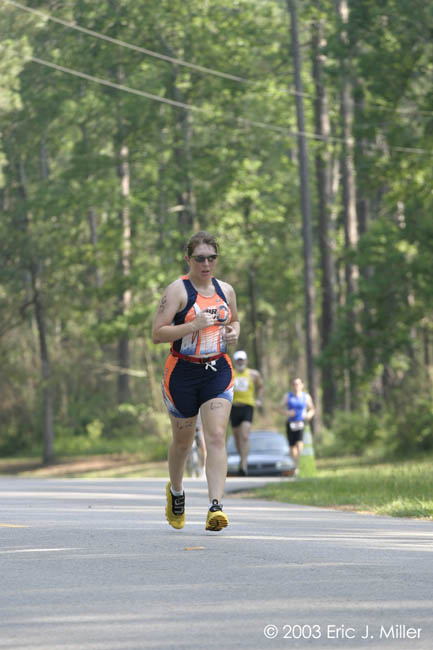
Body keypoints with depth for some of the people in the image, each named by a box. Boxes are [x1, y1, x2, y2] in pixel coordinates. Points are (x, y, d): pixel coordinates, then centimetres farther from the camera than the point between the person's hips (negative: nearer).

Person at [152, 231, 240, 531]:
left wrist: (234, 332, 4)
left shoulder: (226, 290, 8)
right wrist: (194, 325, -24)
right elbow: (158, 333, -14)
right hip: (183, 372, -3)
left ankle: (216, 506, -21)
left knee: (216, 436, -13)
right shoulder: (177, 290, -8)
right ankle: (175, 491, 40)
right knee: (183, 439, 12)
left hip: (218, 371, 3)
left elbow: (234, 320, 27)